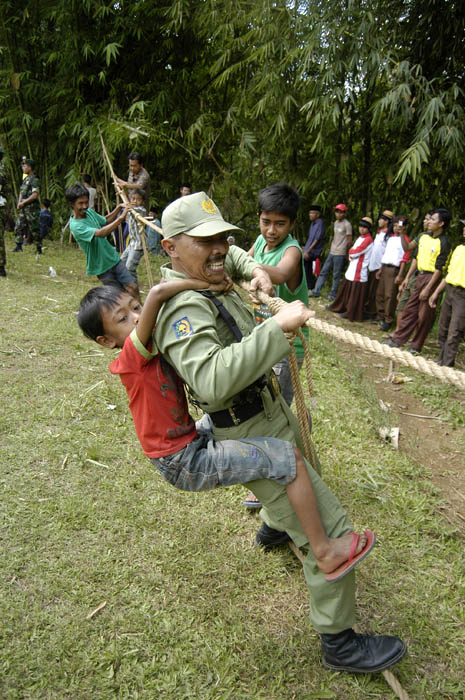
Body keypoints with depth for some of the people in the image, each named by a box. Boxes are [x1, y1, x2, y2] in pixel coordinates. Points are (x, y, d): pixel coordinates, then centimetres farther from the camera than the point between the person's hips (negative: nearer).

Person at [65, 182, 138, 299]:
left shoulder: (89, 212, 1)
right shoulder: (75, 226, -23)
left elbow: (105, 221, 21)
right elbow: (100, 233, -37)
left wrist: (118, 209, 5)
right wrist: (121, 217, -42)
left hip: (114, 258, 6)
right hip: (101, 267, -6)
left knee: (133, 287, 1)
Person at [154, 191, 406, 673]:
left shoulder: (201, 280, 0)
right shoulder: (184, 309, -29)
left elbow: (231, 256, 23)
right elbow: (211, 380, -45)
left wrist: (253, 270, 2)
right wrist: (277, 327, -45)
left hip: (271, 409, 10)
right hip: (253, 436, -10)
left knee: (302, 452, 38)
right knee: (329, 530, -6)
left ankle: (273, 527, 64)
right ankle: (339, 642, 13)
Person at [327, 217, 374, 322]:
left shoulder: (368, 240, -15)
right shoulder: (360, 238, 15)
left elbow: (355, 252, -18)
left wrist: (351, 252, 1)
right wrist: (352, 255, -5)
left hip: (359, 272, -9)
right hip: (352, 269, 9)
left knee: (355, 293, -1)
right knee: (345, 289, 18)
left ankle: (351, 313, 7)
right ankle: (339, 307, 31)